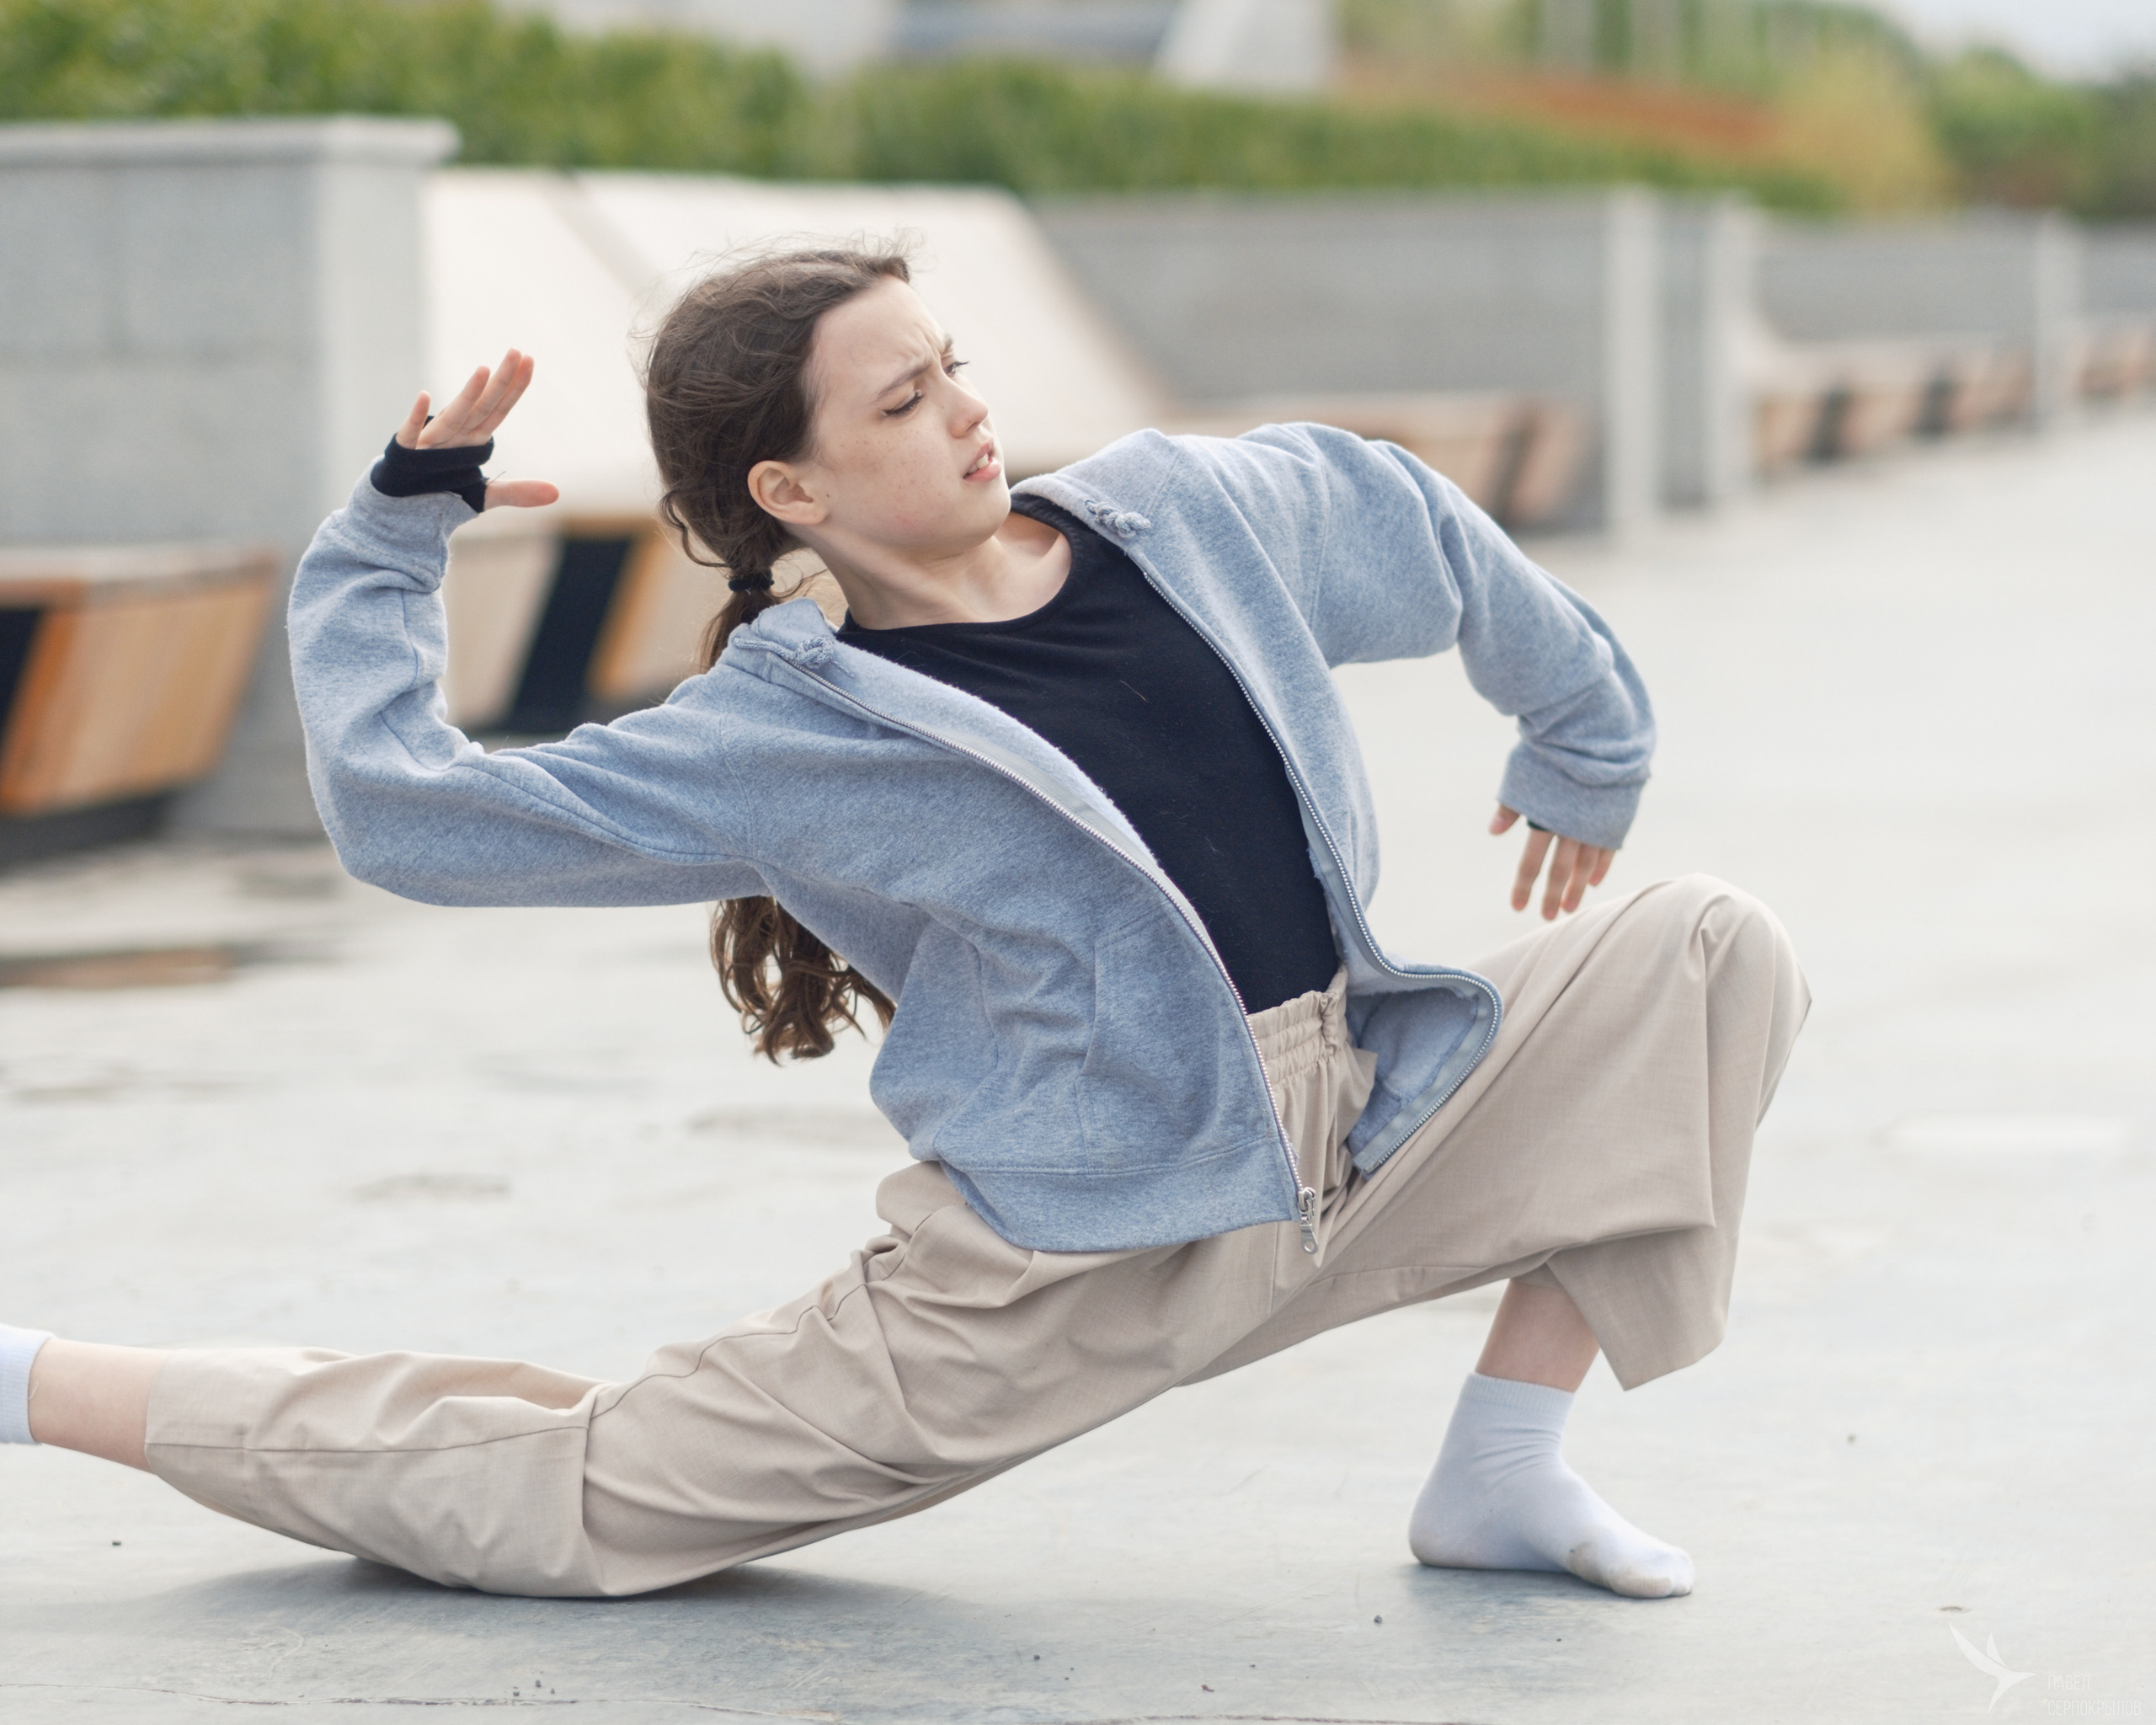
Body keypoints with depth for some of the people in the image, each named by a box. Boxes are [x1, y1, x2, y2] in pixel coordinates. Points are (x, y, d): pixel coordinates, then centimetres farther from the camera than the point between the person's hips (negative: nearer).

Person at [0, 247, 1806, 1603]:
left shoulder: (1187, 515, 2)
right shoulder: (790, 735, -10)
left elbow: (1421, 527, 22)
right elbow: (404, 806, -10)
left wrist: (1582, 740, 33)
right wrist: (398, 532, -8)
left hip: (1362, 1136, 5)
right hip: (1068, 1261, -5)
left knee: (1707, 954, -5)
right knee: (569, 1497, -3)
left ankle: (1507, 1470, -1)